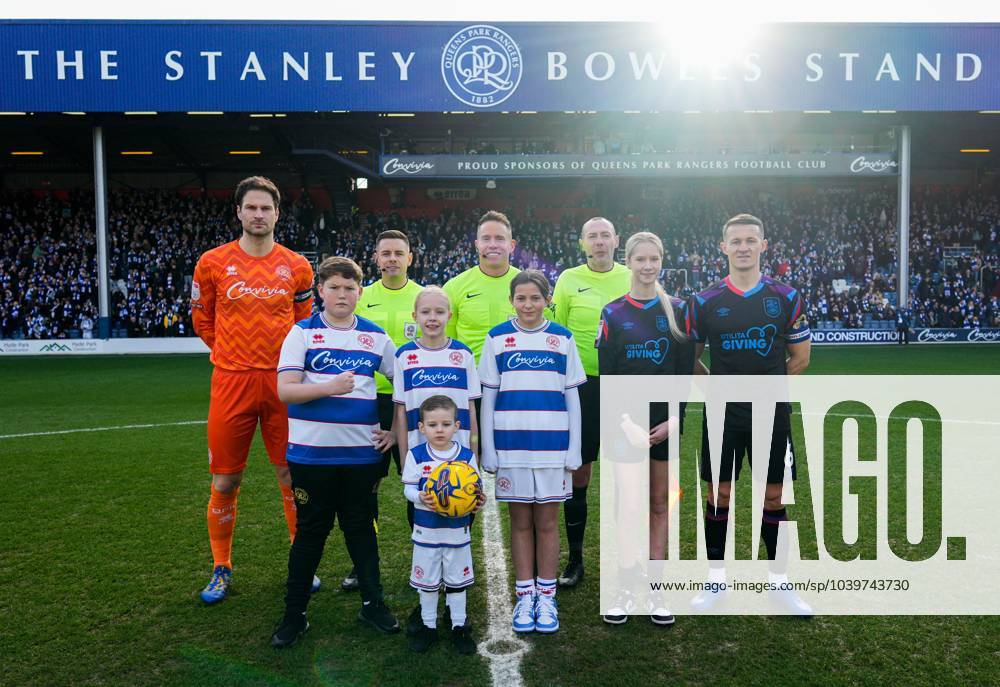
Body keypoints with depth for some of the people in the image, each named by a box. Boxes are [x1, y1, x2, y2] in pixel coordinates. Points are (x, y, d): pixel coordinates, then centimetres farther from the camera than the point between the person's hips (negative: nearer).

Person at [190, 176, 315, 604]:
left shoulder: (296, 266, 3)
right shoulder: (213, 262, 1)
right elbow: (201, 319, 13)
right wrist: (232, 353, 10)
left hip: (283, 382, 1)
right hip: (231, 381, 0)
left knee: (292, 476, 8)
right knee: (225, 481, 6)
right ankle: (221, 569, 25)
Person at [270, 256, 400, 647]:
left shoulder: (376, 337, 6)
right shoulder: (302, 333, -2)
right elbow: (284, 390, -10)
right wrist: (330, 387, -21)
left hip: (362, 453, 2)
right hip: (312, 453, -2)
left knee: (361, 527, 13)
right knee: (311, 531, 8)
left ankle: (373, 604, 27)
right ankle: (294, 614, 23)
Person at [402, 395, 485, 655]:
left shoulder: (466, 456, -5)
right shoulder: (416, 455, -7)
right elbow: (408, 488, -6)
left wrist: (478, 501, -21)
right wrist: (420, 498, -27)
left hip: (458, 530, 0)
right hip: (426, 530, 0)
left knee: (457, 580, 13)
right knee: (427, 581, 13)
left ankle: (459, 626, 27)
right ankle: (428, 626, 29)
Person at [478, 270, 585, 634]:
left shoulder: (562, 338, 5)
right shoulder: (497, 338, 3)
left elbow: (571, 396, 6)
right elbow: (487, 396, 4)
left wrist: (573, 450, 1)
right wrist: (488, 450, -1)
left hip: (552, 446, 0)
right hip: (511, 445, 0)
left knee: (547, 522, 7)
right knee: (520, 522, 8)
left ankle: (546, 597, 21)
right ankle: (525, 596, 21)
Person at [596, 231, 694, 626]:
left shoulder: (677, 310, 5)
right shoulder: (613, 313, 2)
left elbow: (684, 368, 2)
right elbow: (607, 375, -1)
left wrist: (674, 418, -7)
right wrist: (623, 423, -9)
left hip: (666, 420, 1)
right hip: (626, 421, -1)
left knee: (660, 502, 7)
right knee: (627, 503, -3)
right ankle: (627, 590, 8)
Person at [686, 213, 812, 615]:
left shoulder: (786, 298, 0)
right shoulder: (705, 301, 0)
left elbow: (800, 357, 9)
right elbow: (691, 358, 9)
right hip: (722, 415, 0)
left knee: (773, 496, 8)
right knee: (720, 495, 6)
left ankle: (779, 581, 24)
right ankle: (716, 580, 20)